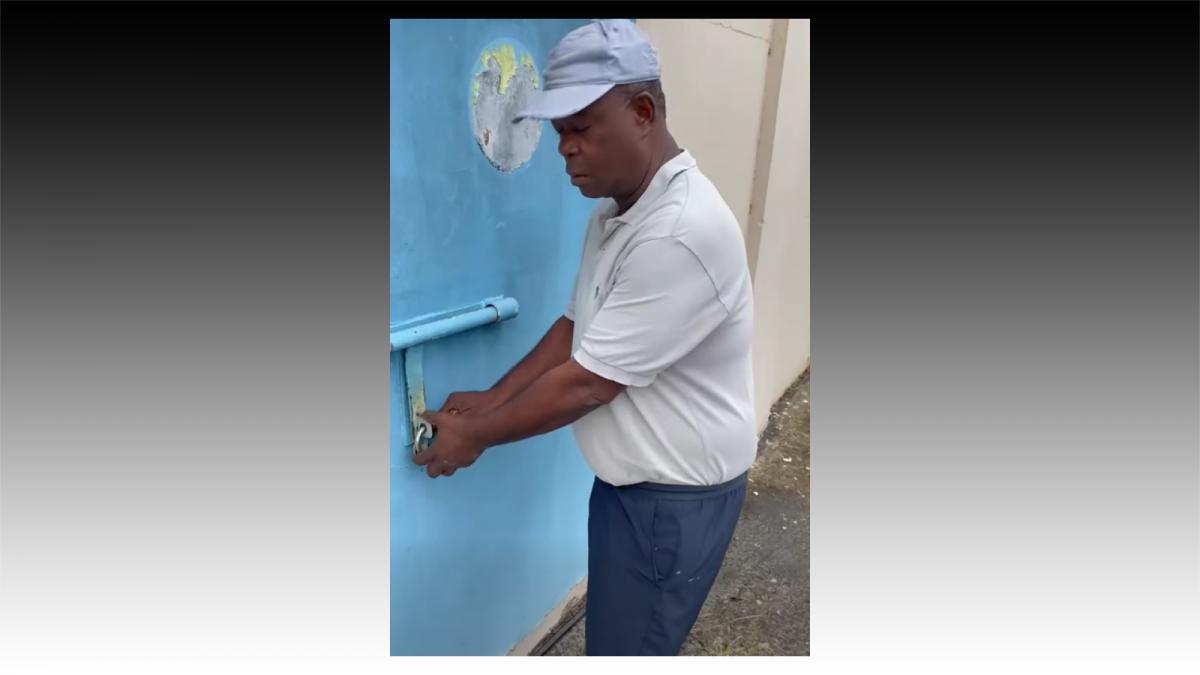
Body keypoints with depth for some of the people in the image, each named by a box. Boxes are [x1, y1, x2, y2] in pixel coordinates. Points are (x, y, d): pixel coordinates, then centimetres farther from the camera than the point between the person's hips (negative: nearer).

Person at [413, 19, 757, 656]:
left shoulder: (682, 232, -29)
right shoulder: (614, 212, 4)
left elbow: (586, 384, -26)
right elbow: (574, 327, 11)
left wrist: (476, 435, -13)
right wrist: (492, 398, 4)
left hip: (675, 494, -9)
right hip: (632, 477, 9)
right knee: (617, 630, 25)